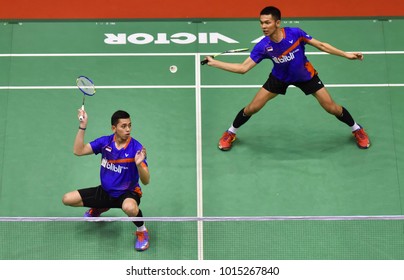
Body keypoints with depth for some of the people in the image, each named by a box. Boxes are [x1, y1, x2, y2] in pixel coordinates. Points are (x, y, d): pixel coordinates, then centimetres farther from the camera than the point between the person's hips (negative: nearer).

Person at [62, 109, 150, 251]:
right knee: (67, 199, -3)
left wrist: (139, 164, -45)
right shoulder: (105, 142, -7)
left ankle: (142, 231, -7)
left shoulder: (137, 148, -20)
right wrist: (82, 126, -18)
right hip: (105, 191, 5)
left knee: (129, 207, -42)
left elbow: (146, 181, -24)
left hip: (127, 193, -5)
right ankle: (99, 208, 26)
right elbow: (78, 151, -10)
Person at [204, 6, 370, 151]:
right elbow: (243, 68, -24)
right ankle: (231, 133, 24)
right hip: (280, 78, 1)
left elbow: (321, 45, -17)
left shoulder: (295, 33, -30)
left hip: (306, 76, -1)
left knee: (332, 108, 1)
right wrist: (214, 62, -32)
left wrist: (346, 55, -18)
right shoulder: (262, 46, -27)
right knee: (252, 108, -4)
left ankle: (356, 129, 31)